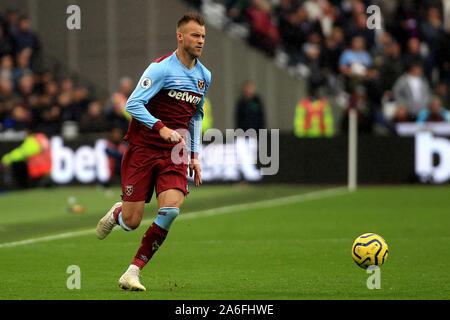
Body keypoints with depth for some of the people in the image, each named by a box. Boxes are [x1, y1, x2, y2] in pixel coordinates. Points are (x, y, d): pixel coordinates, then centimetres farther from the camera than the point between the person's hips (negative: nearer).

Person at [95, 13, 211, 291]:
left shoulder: (204, 76, 11)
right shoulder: (161, 68, -11)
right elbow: (133, 104, -17)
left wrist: (194, 155, 18)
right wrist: (161, 127, -29)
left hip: (174, 154, 4)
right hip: (143, 150, -4)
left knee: (171, 208, -20)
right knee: (132, 222, -6)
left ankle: (133, 271, -11)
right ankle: (117, 213, 35)